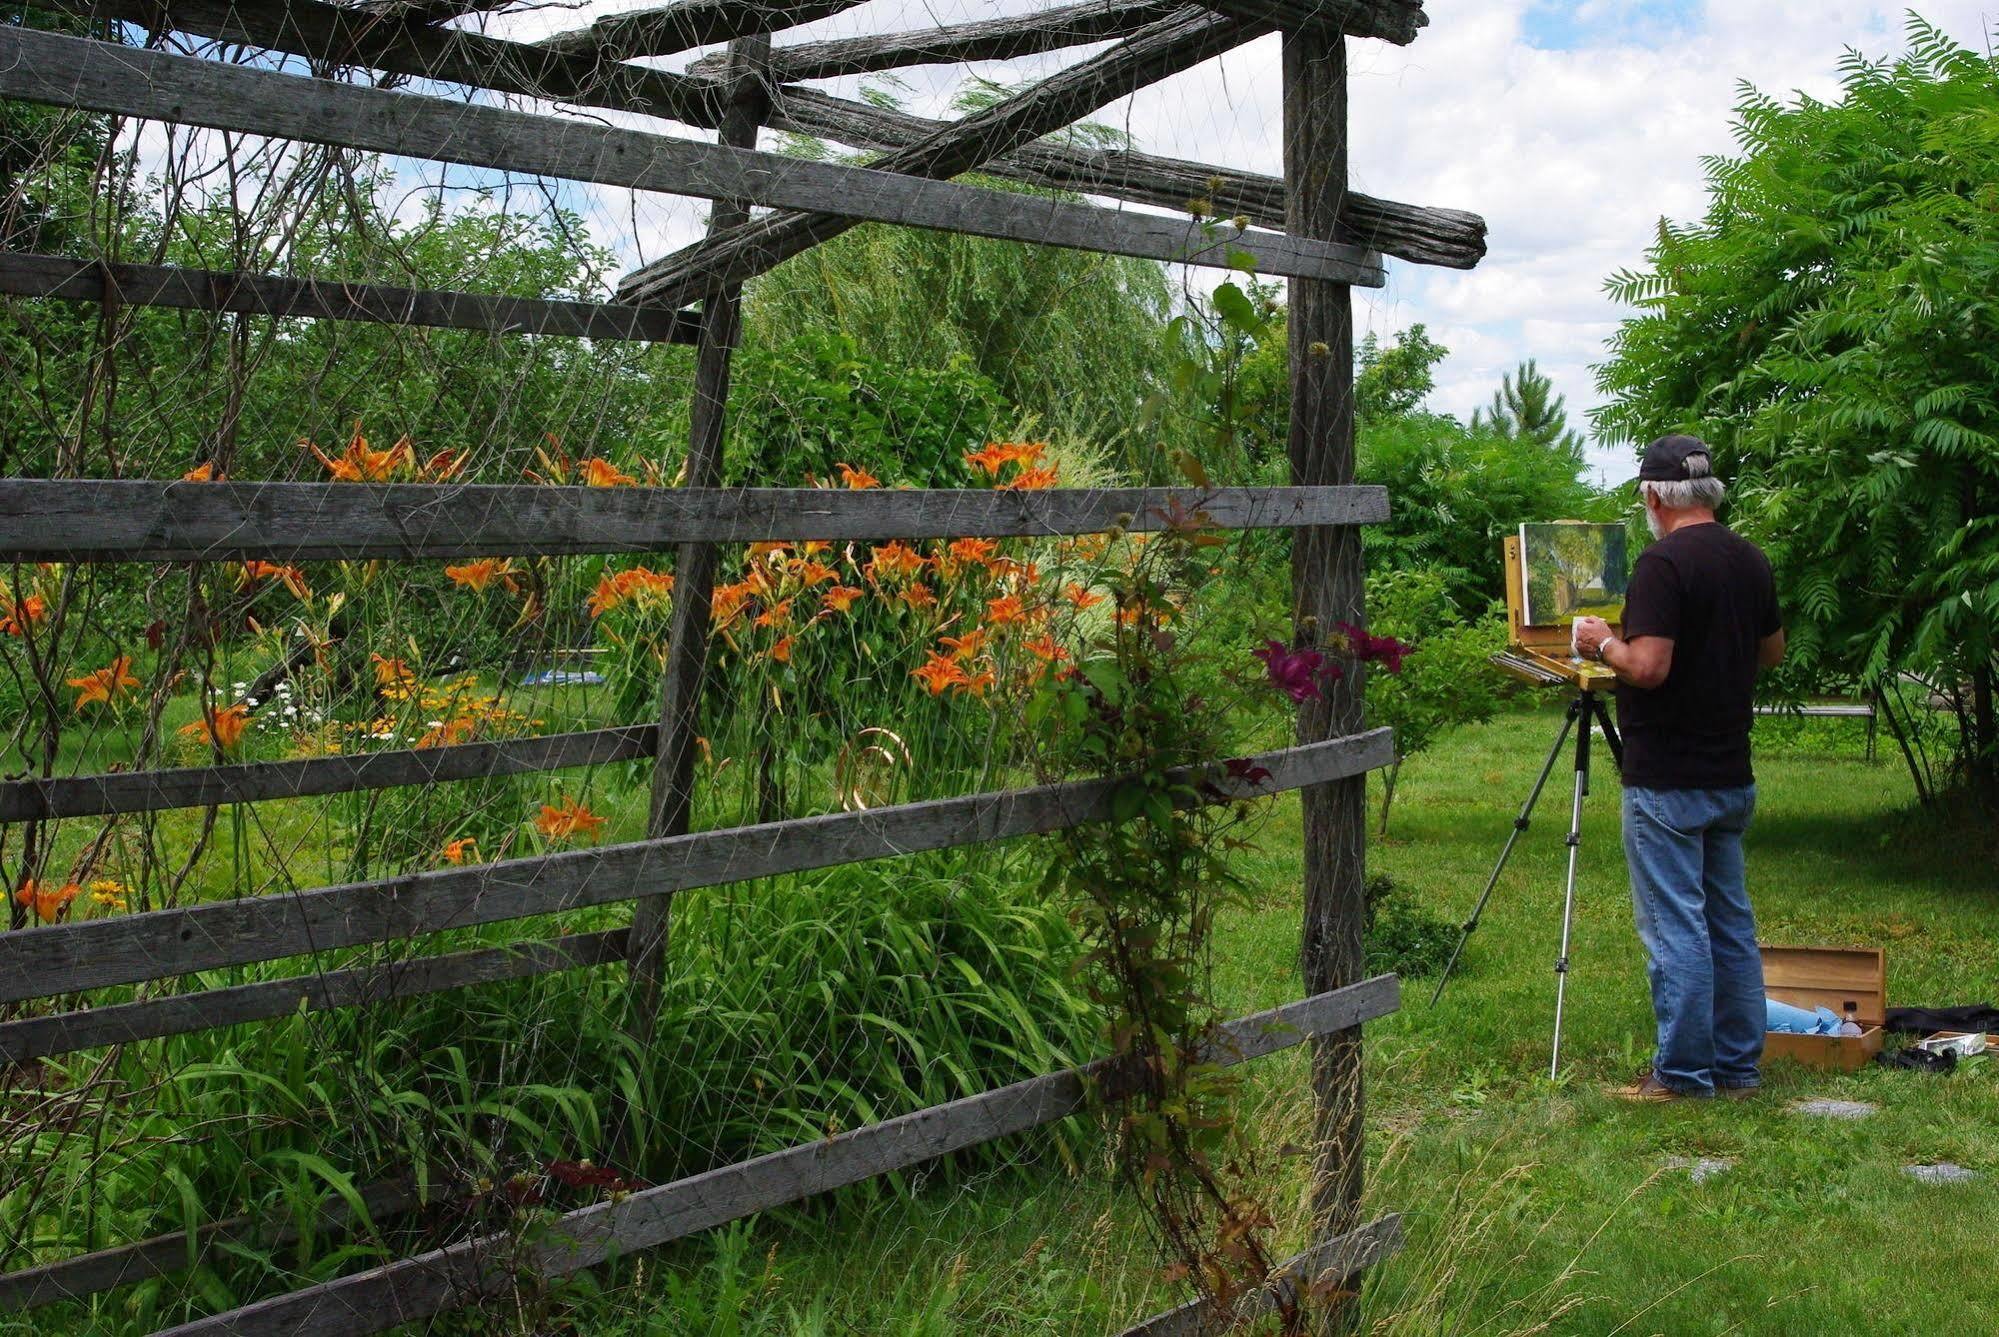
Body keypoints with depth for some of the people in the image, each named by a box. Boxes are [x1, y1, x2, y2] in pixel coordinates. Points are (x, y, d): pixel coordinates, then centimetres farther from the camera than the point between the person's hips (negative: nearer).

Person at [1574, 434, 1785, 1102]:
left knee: (1674, 927, -2)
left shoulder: (1663, 564, -18)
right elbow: (1771, 652, 20)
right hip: (1732, 775, 8)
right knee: (1731, 923, 14)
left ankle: (1682, 1073, 5)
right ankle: (1739, 1066, 22)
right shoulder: (1751, 560, 8)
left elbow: (1647, 667, -24)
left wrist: (1602, 642, -7)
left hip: (1668, 782, -8)